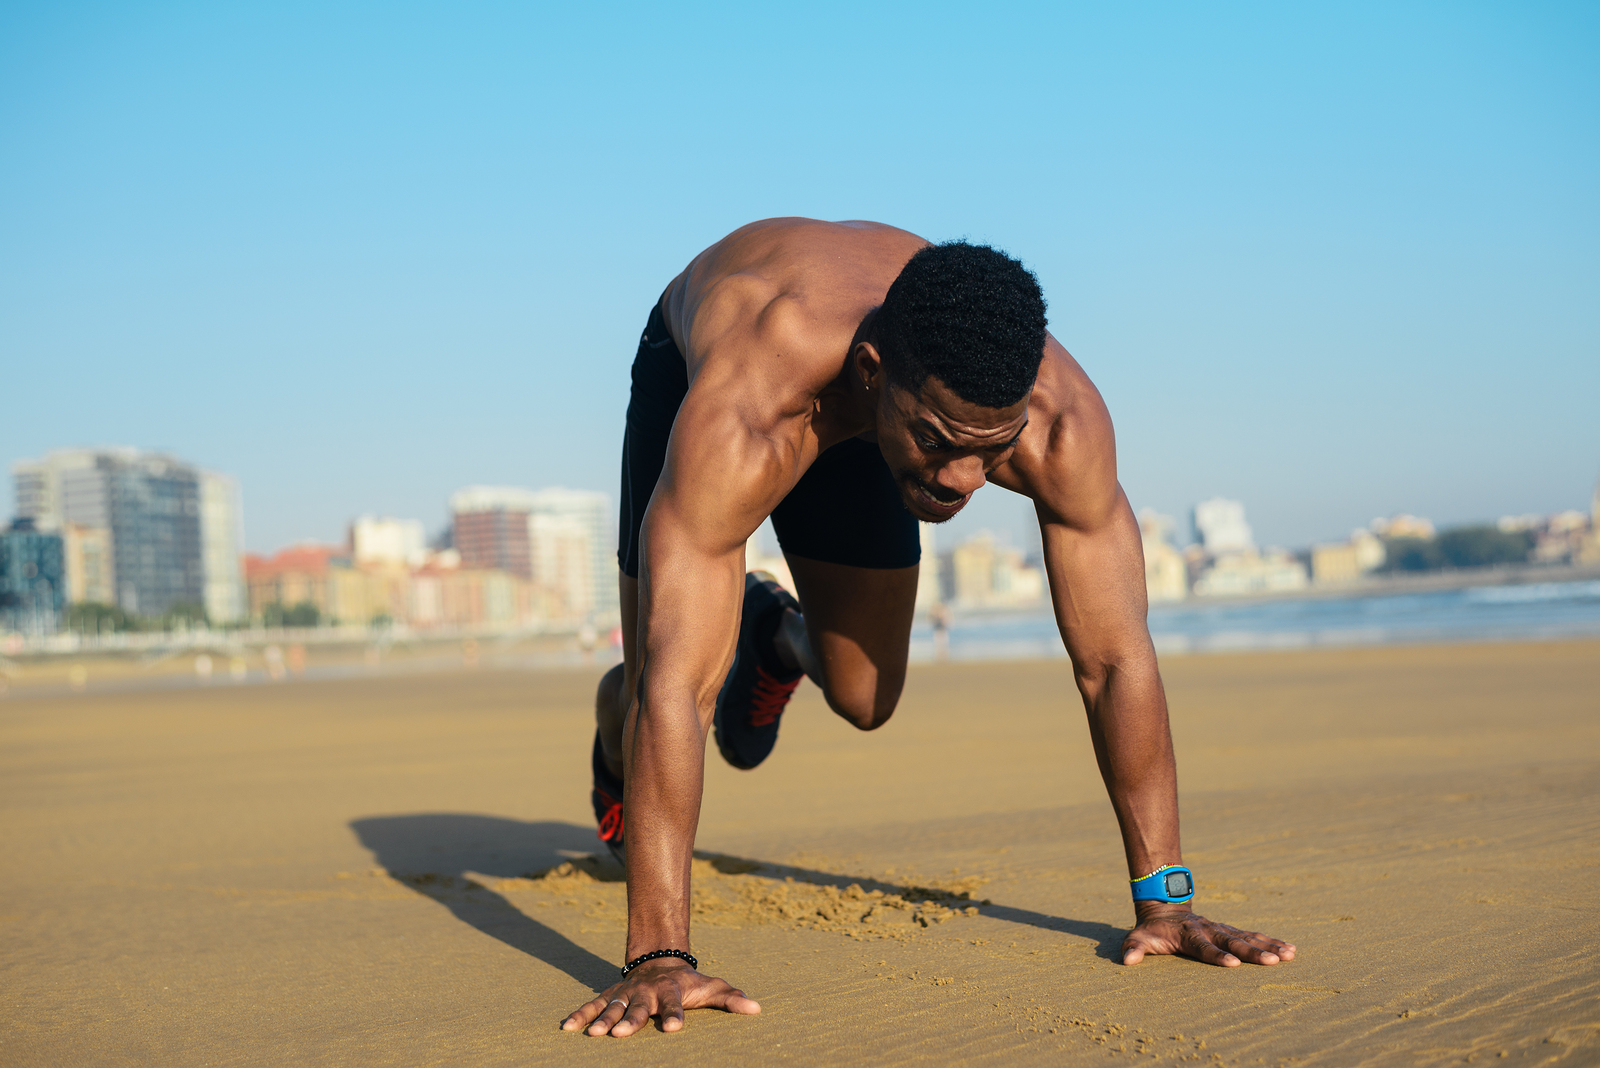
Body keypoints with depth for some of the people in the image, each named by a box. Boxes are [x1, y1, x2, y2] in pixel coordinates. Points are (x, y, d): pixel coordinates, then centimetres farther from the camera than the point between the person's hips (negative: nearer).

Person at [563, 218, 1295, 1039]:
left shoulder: (1061, 414, -40)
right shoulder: (740, 420, -51)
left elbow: (1115, 659, -30)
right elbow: (674, 687, -51)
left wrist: (1162, 899, -30)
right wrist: (658, 960, -54)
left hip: (856, 427, 3)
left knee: (861, 702, 3)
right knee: (653, 695, -5)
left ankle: (773, 634, 40)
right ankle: (618, 730, 34)